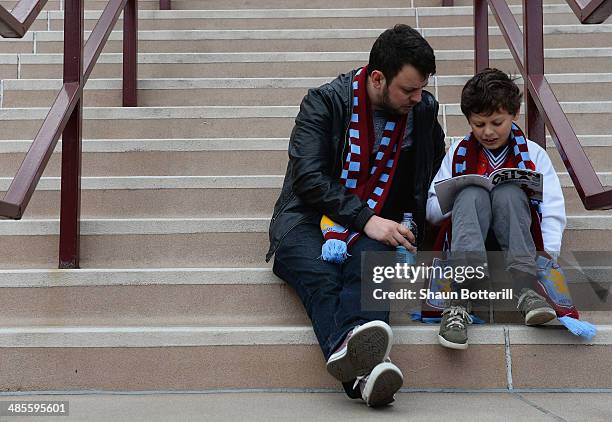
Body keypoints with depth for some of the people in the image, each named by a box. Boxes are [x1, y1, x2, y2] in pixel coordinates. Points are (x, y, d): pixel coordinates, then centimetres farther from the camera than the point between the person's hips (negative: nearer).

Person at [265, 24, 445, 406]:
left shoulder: (425, 110, 8)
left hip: (375, 225, 3)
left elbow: (434, 182, 23)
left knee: (368, 266, -34)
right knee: (320, 277, -35)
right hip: (311, 218, -2)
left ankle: (352, 347, -61)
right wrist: (364, 219, -24)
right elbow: (308, 177, -15)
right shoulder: (325, 102, -5)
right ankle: (362, 373, -61)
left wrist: (417, 228, 6)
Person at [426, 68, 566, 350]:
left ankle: (526, 290, -45)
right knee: (471, 193, -31)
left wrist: (548, 253, -13)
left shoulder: (532, 154, 15)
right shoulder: (458, 153, 19)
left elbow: (552, 209, 4)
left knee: (508, 191, -28)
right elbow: (432, 210, 13)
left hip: (514, 240, 0)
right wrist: (460, 199, -8)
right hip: (467, 238, 0)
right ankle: (459, 300, -51)